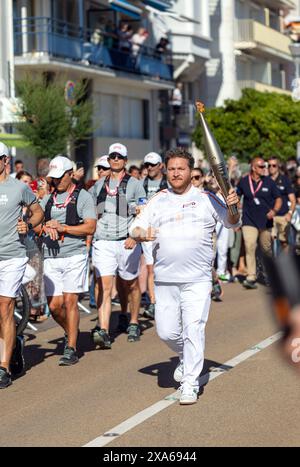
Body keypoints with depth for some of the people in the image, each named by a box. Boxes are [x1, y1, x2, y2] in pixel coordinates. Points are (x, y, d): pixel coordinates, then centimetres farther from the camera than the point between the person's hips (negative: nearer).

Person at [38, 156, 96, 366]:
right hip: (51, 257, 4)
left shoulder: (83, 197, 1)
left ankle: (71, 349, -3)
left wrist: (62, 227, -14)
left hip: (74, 255, -4)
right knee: (54, 305, 1)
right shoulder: (47, 199, 16)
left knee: (70, 301, -8)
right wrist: (46, 227, -10)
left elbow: (90, 227, -8)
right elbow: (34, 224, 12)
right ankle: (71, 332, 29)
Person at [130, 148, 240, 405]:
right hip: (165, 279, 3)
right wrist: (142, 234, -16)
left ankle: (191, 384, -2)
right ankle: (186, 358, 35)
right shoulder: (158, 201, 11)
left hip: (198, 279, -2)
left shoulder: (206, 199, 6)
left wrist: (233, 207, -10)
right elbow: (135, 228, 7)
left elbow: (233, 223, 11)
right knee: (166, 331, 4)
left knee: (193, 329, -10)